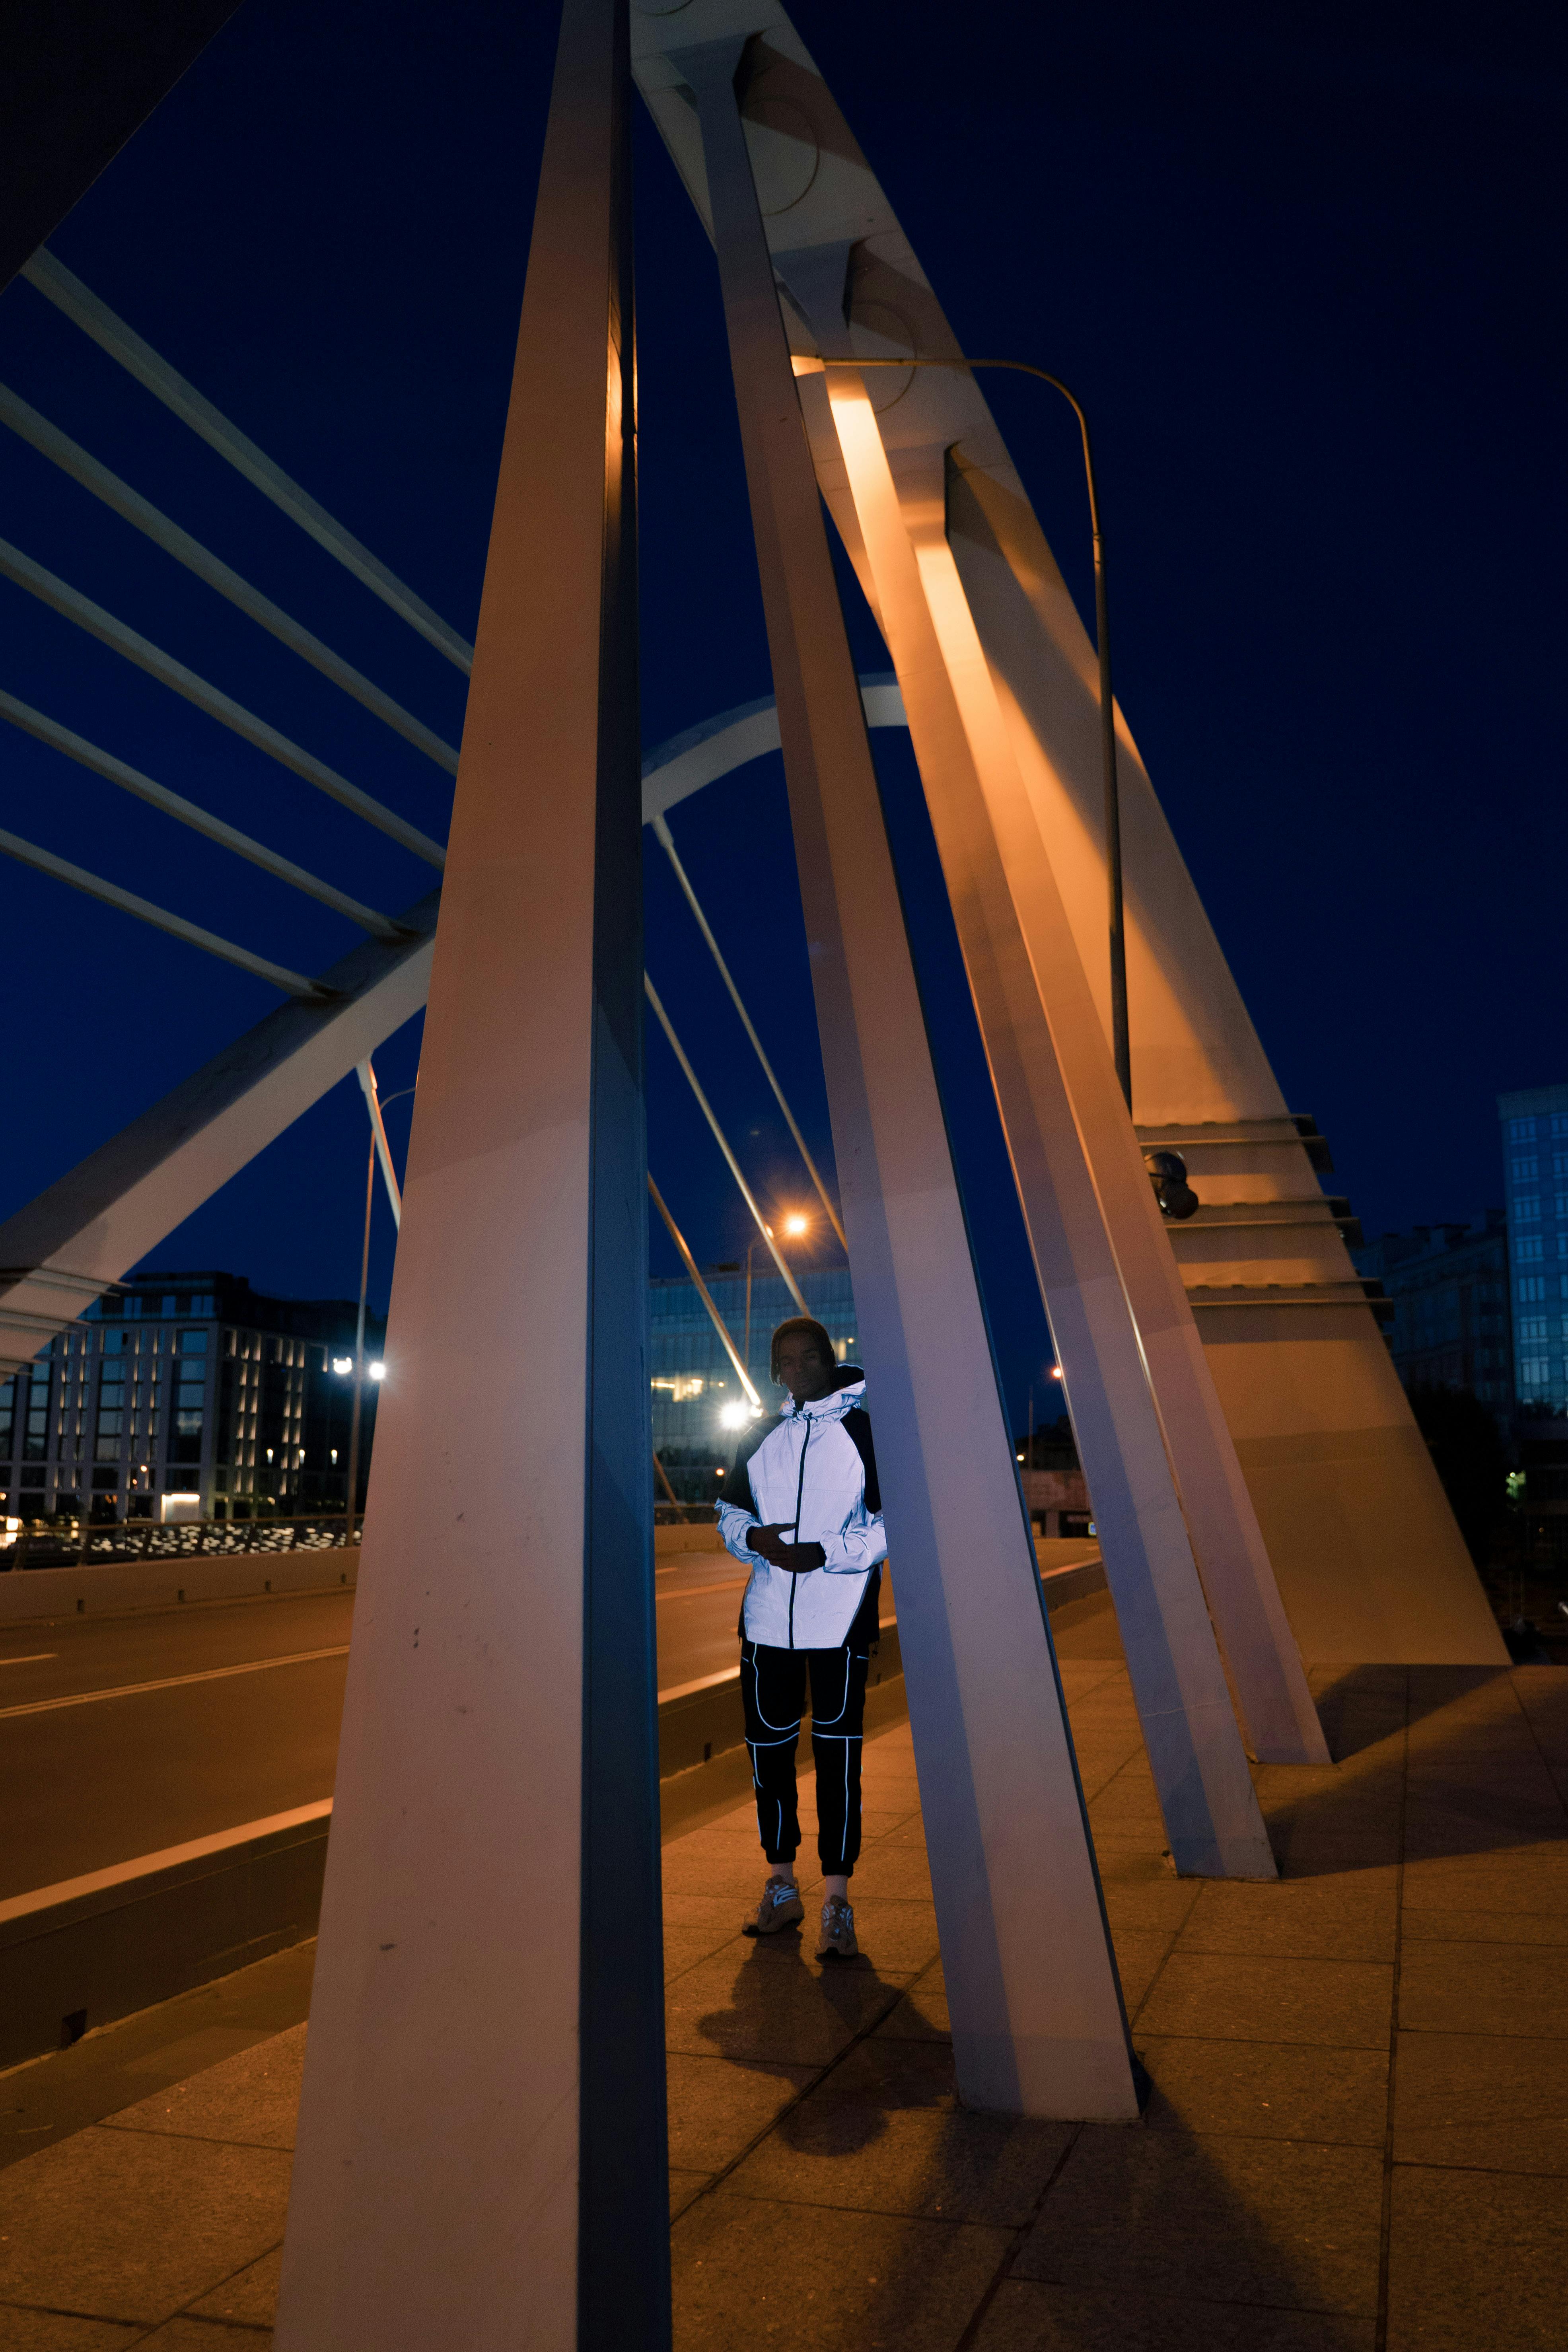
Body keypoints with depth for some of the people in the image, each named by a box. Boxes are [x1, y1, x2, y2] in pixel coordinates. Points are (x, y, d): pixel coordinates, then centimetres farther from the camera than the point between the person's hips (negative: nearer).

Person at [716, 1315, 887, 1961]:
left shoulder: (865, 1429, -2)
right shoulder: (758, 1439, 12)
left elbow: (894, 1522, -6)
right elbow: (729, 1513, 18)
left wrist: (823, 1554, -17)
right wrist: (754, 1538, -5)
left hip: (840, 1617, -5)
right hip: (767, 1615, 5)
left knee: (837, 1750, -1)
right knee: (768, 1746, 11)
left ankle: (838, 1901, 9)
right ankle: (781, 1885, 27)